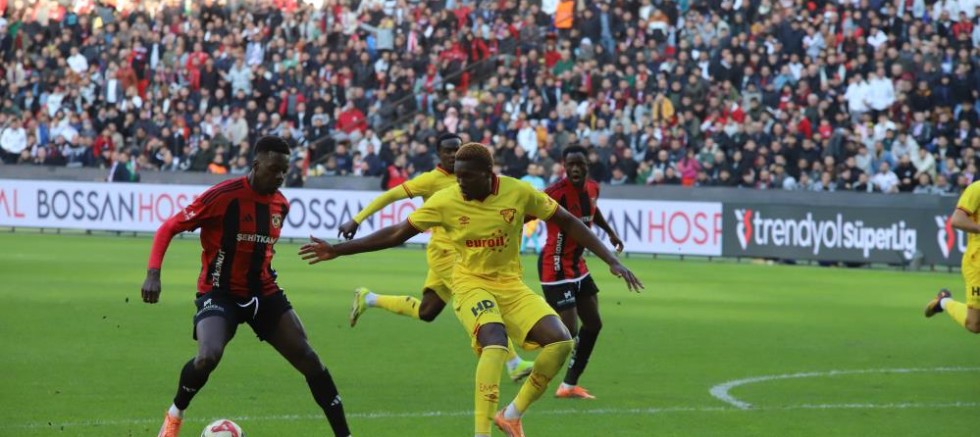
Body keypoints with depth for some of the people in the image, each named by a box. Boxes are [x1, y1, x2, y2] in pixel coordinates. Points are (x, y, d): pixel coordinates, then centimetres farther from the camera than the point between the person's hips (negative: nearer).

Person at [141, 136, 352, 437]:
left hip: (264, 292, 6)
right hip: (220, 291, -6)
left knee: (308, 359, -3)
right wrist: (153, 274, -24)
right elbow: (168, 228, -14)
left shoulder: (281, 204, 1)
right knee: (208, 357, -29)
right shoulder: (223, 197, -19)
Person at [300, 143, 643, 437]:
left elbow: (567, 222, 0)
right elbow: (396, 234, -3)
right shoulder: (445, 201, -13)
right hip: (472, 284, -3)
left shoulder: (519, 193, -11)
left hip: (511, 285, 3)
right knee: (495, 343, -32)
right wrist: (336, 250, -5)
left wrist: (612, 261, -4)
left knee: (560, 342, -15)